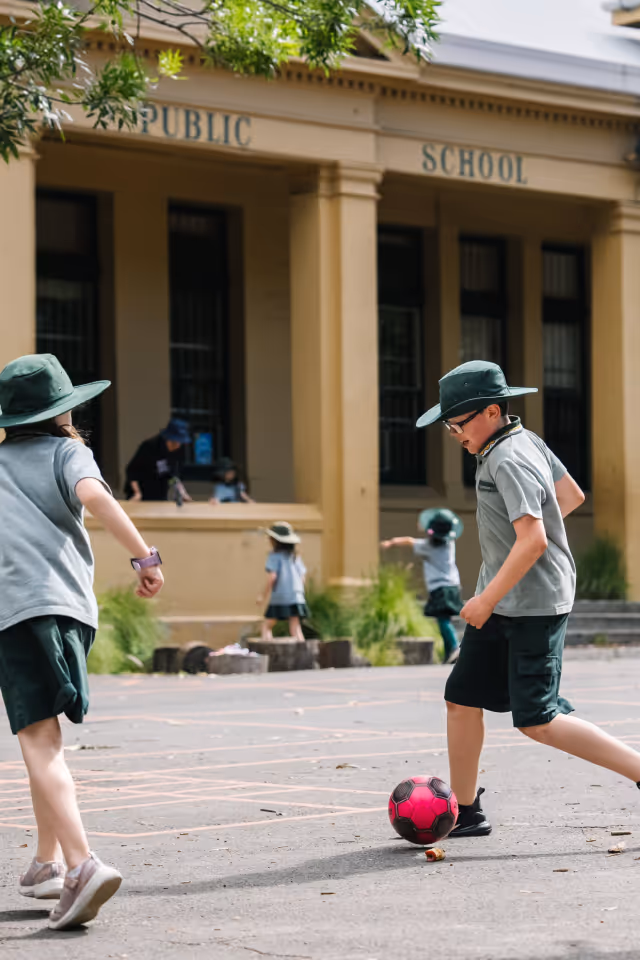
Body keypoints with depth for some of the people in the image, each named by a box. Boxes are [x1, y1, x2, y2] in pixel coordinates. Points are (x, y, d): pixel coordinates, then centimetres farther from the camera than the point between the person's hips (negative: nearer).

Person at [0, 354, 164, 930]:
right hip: (67, 602, 1)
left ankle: (82, 864, -29)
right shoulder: (66, 452, 12)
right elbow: (92, 495, -9)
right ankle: (48, 862, 23)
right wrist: (145, 556, -10)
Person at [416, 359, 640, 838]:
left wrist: (487, 600, -24)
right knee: (462, 699, 9)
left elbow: (532, 540, -29)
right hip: (502, 604, 10)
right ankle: (465, 812, 19)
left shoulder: (509, 461, -20)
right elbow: (572, 495, 21)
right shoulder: (527, 440, 9)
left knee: (537, 721, -11)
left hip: (534, 605, -10)